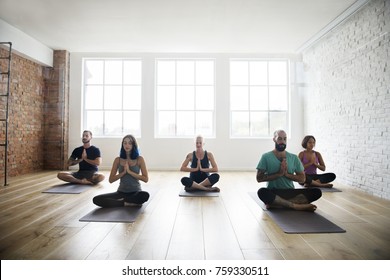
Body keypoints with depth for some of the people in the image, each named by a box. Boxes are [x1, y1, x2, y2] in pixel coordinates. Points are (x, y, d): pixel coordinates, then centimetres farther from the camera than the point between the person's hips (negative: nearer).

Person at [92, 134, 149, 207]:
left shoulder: (139, 159, -3)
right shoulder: (118, 160, 2)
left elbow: (146, 179, -9)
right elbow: (111, 180, 0)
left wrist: (130, 172, -16)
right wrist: (123, 172, -14)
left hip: (136, 192, -2)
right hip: (121, 192, 2)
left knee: (145, 195, -37)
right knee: (96, 199, -18)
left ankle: (121, 201, -13)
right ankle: (126, 203, -15)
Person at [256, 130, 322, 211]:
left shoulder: (294, 158, 9)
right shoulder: (266, 157, -1)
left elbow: (302, 178, 8)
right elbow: (259, 178, -8)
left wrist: (287, 174, -9)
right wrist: (279, 174, -16)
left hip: (290, 192, 4)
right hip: (273, 193, -4)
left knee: (316, 192, -20)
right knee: (262, 192, -37)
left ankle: (274, 204, -26)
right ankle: (295, 205, -24)